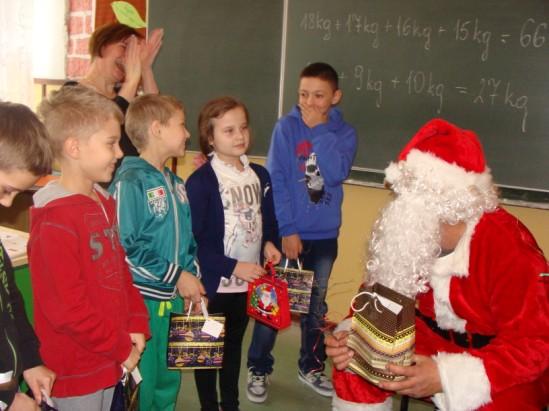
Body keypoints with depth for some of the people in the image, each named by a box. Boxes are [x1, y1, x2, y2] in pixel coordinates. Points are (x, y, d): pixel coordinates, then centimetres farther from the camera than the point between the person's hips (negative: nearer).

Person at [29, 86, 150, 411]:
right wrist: (121, 347, -14)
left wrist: (137, 326, 1)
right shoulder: (55, 219, -22)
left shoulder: (103, 203, 6)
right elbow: (65, 307, -22)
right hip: (77, 370, -8)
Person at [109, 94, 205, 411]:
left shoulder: (175, 183, 9)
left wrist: (191, 276, 3)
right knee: (141, 385, 5)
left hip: (174, 297, 7)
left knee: (169, 380, 20)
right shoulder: (130, 182, -15)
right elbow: (123, 248, -20)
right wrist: (176, 276, -16)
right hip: (141, 299, -7)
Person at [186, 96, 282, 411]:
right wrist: (233, 267, -21)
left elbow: (269, 220, 15)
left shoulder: (260, 175, 4)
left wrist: (269, 243, -6)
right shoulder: (200, 181, -16)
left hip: (250, 281, 6)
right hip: (213, 282, -5)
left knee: (234, 344, 22)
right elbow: (193, 240, -18)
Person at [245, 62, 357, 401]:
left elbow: (335, 174, -17)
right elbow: (275, 180, -11)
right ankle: (259, 369, 23)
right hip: (285, 232, -2)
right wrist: (287, 229, -15)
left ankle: (312, 366, 35)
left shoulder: (345, 133, -1)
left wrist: (320, 130, -15)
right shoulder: (286, 127, -6)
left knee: (316, 305, 17)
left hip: (324, 236, 2)